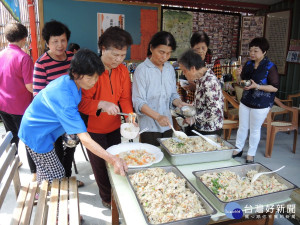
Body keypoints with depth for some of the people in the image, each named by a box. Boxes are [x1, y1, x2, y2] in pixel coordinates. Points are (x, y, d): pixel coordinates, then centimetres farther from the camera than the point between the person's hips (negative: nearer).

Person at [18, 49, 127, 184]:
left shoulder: (69, 81, -10)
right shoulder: (63, 96, -37)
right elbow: (84, 138, -41)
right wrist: (113, 160, -46)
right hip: (36, 134, -8)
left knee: (45, 172, 24)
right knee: (55, 178, 2)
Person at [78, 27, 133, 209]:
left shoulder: (123, 70, -3)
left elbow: (125, 97, -4)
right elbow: (81, 101, -21)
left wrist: (129, 117, -21)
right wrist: (101, 104, -38)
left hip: (114, 127, 5)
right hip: (93, 128, -5)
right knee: (101, 164, 10)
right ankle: (107, 198, 35)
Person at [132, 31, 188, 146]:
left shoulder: (170, 69, 6)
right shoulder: (142, 70, -12)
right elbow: (139, 102, -17)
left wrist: (179, 103, -9)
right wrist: (157, 116, -29)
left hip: (166, 125, 5)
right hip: (149, 127, -5)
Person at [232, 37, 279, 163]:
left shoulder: (270, 67, -12)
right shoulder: (248, 64, 4)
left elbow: (275, 87, -14)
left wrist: (257, 86, -25)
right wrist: (239, 75, -9)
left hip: (261, 105, -5)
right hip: (245, 101, 5)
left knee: (255, 130, 8)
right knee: (242, 127, 14)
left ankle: (251, 154, 26)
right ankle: (238, 149, 31)